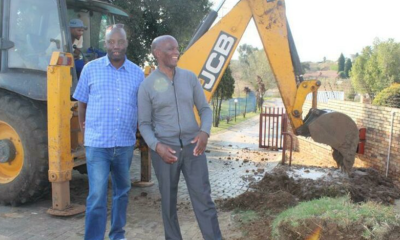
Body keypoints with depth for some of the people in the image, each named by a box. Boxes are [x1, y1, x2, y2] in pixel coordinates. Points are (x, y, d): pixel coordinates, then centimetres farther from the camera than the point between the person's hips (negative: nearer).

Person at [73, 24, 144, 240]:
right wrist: (83, 127, 11)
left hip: (126, 143, 3)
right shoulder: (91, 68, -2)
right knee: (97, 196, -6)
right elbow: (82, 101, 7)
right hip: (97, 143, -3)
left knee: (122, 191, 17)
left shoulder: (137, 73, 4)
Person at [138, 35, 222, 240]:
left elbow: (205, 109, 8)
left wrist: (204, 132, -12)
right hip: (165, 149, -1)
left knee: (203, 197, 1)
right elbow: (144, 124, -1)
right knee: (169, 200, 9)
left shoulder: (189, 77, 4)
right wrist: (157, 146, -19)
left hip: (192, 146, 2)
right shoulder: (147, 85, -3)